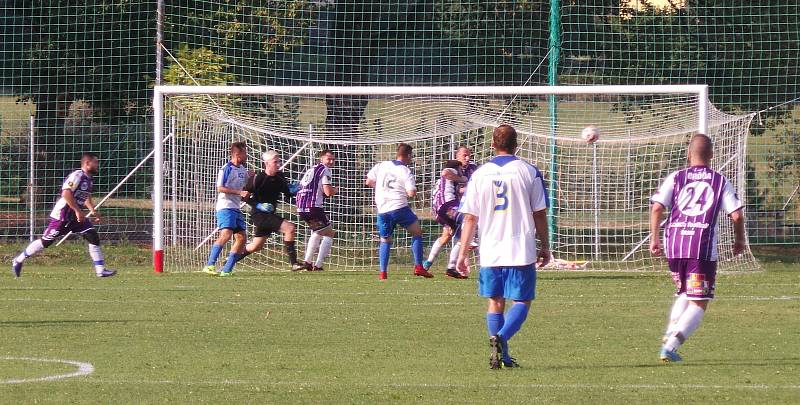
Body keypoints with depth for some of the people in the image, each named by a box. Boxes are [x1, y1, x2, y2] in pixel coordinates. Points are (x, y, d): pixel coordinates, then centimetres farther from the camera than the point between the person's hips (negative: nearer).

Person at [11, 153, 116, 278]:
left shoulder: (89, 179, 9)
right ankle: (19, 260, 15)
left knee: (93, 237, -3)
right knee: (46, 241, 0)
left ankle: (100, 270, -1)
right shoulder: (77, 176, -20)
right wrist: (78, 211, -27)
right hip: (62, 215, -9)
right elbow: (66, 194, -29)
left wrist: (93, 211, 13)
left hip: (76, 216, 9)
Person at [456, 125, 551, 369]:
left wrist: (463, 252, 8)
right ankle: (501, 337, -20)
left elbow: (470, 218, 3)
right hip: (522, 252, -2)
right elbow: (539, 214, 1)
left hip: (490, 252, 2)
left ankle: (501, 355, 11)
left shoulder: (480, 174, 3)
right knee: (522, 301, 4)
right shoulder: (529, 172, -2)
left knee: (496, 302, 13)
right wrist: (545, 248, 11)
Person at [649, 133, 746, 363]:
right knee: (698, 304, 1)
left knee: (683, 293, 26)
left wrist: (654, 238, 4)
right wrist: (739, 240, 16)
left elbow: (657, 208, -3)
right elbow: (737, 215, 0)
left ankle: (670, 335, 8)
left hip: (674, 243, 3)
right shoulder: (721, 182, 6)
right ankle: (672, 345, -18)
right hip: (703, 245, -3)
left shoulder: (676, 178, 8)